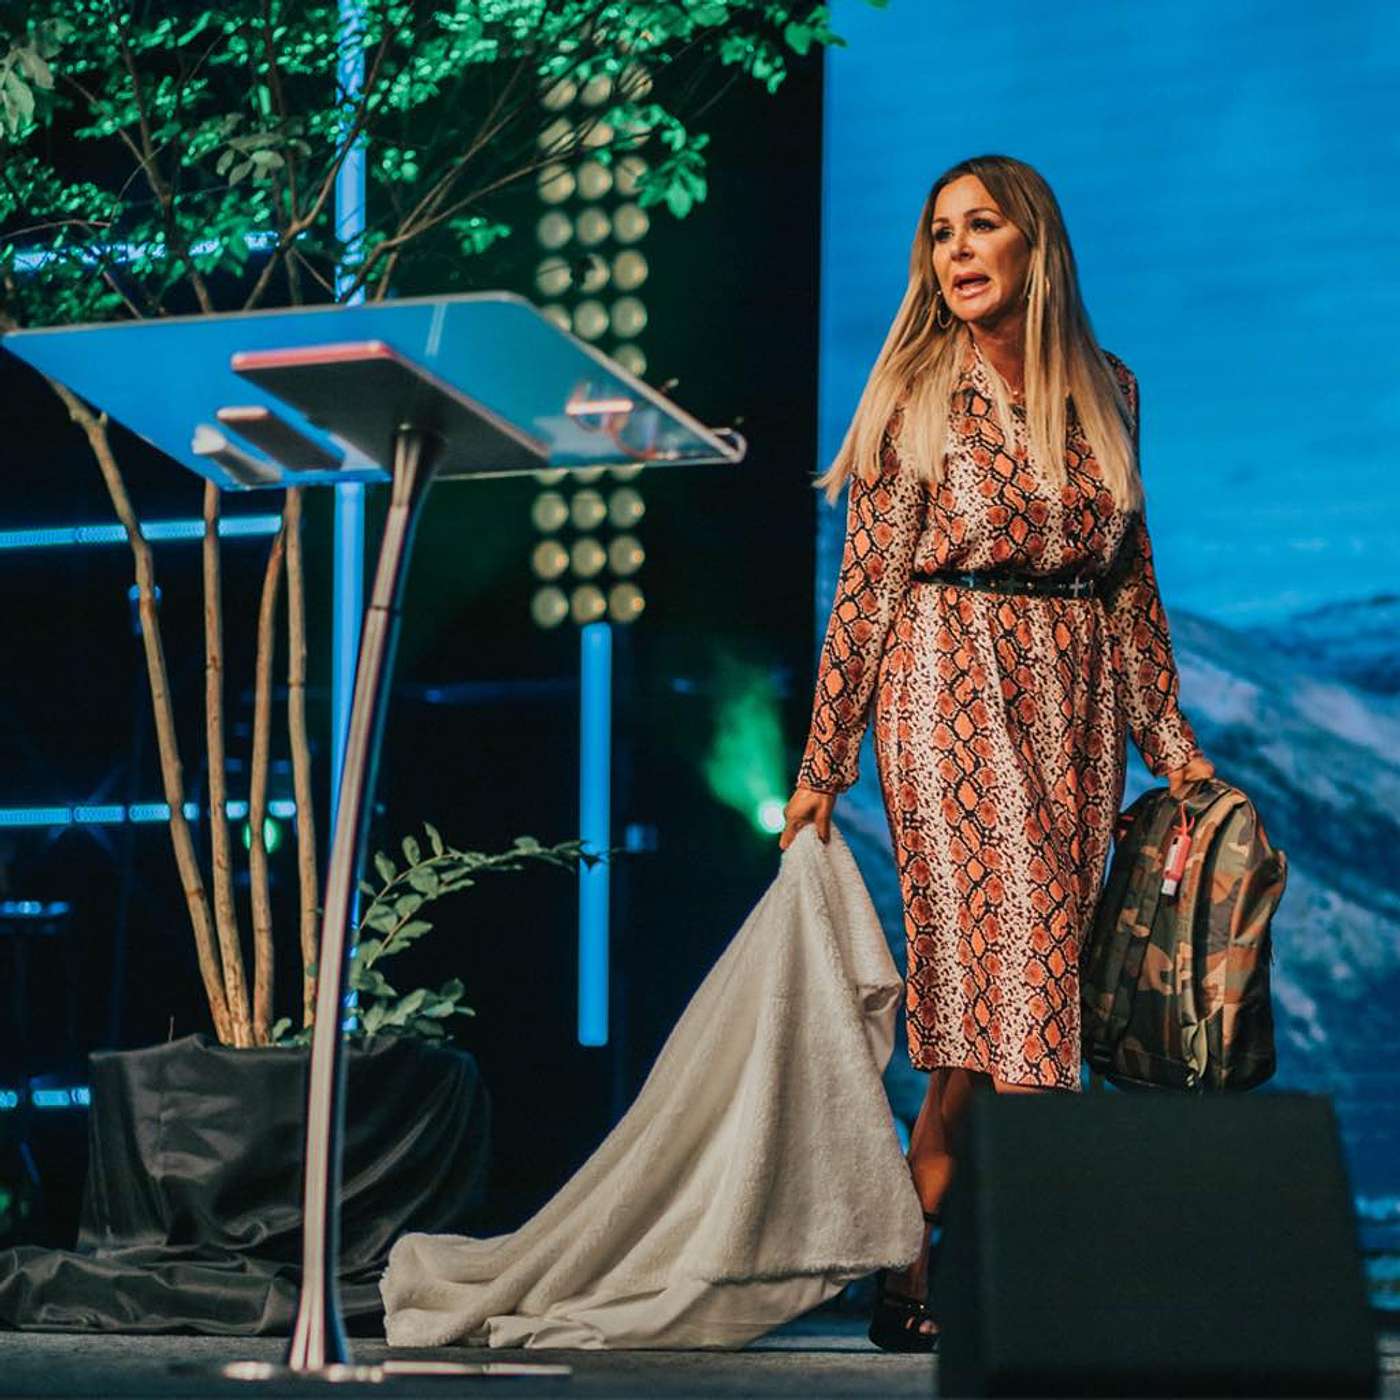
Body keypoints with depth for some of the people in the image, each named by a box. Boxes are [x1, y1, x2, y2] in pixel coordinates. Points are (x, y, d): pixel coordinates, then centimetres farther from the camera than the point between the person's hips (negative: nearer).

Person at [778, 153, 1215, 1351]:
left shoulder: (1105, 390, 12)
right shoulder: (915, 395, 1)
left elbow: (1132, 580, 16)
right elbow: (868, 585, 1)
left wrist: (1172, 742, 11)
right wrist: (821, 767, -1)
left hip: (1077, 704, 4)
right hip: (953, 690, -4)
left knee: (1021, 982, 0)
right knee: (1008, 973, -13)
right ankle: (918, 1276, -9)